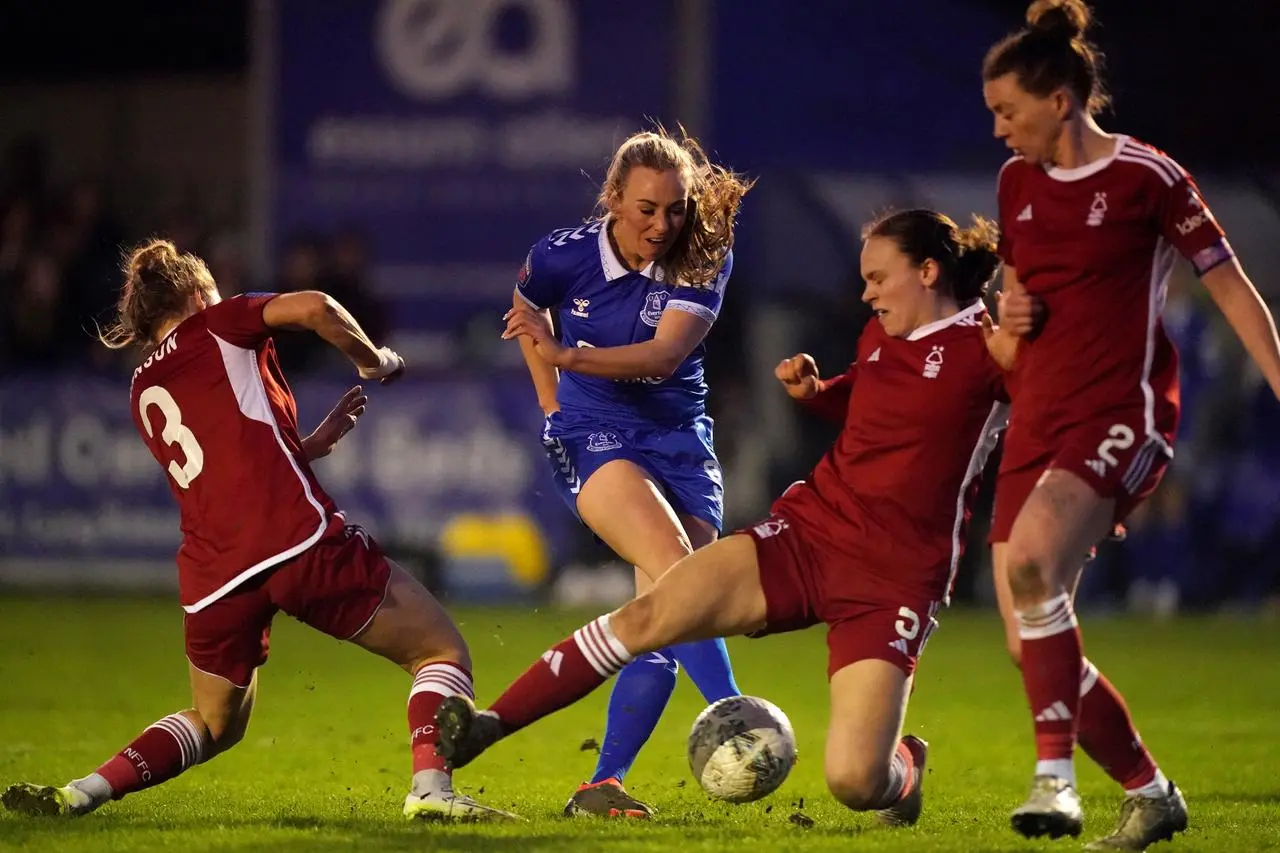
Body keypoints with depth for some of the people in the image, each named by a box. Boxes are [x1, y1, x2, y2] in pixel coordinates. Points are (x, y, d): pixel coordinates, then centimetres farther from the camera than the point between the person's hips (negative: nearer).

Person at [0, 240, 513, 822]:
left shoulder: (143, 395, 26)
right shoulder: (214, 326, 11)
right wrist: (374, 361, 10)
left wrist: (319, 440, 37)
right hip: (298, 538, -6)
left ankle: (79, 794, 10)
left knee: (214, 724, 28)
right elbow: (313, 308, -6)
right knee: (442, 652, 4)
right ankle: (430, 790, -21)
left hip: (212, 572, 6)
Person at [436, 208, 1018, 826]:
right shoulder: (879, 337, 13)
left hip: (893, 582, -6)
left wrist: (1015, 354, -34)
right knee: (646, 616, -12)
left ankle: (903, 767, 21)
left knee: (854, 784, -17)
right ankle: (490, 725, -6)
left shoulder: (983, 347, -9)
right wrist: (813, 391, 13)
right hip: (805, 532, 6)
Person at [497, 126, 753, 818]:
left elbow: (665, 353, -22)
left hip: (680, 440, 3)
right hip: (594, 437, -3)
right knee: (673, 567, -28)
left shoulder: (705, 261, -8)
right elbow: (525, 317, 15)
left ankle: (602, 785, -3)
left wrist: (568, 355, -34)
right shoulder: (564, 256, -8)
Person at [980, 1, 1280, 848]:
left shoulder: (1146, 176, -7)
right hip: (1039, 419, 7)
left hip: (1122, 413, -7)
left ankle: (1055, 773, -29)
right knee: (1032, 640, 1)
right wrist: (1012, 316, 3)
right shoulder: (1018, 181, 11)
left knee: (1031, 559, -32)